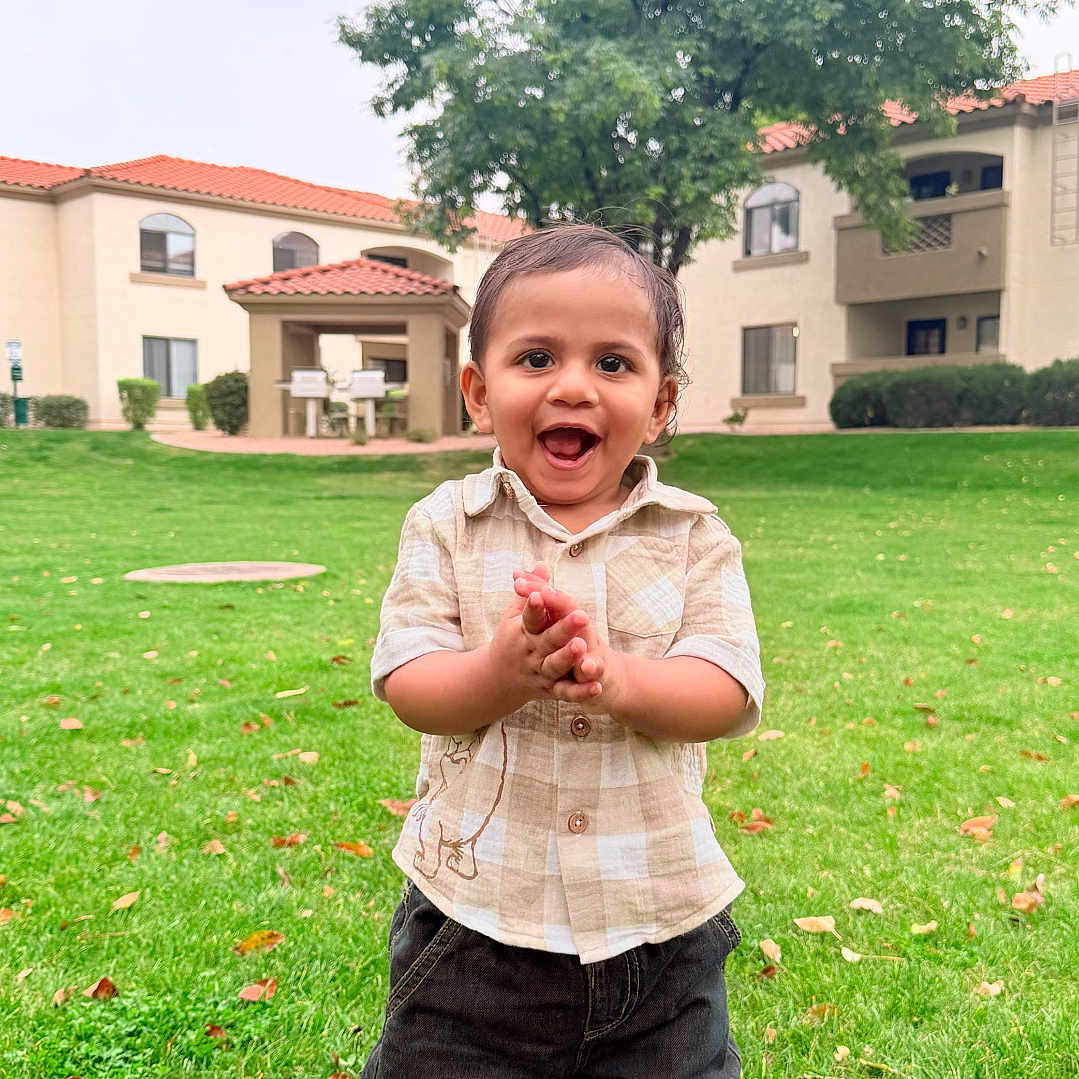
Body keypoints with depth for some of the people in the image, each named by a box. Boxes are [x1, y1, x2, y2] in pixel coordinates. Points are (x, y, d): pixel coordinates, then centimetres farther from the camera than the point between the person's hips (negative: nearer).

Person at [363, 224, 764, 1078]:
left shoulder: (694, 537, -3)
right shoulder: (447, 526, -4)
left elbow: (728, 692, -11)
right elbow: (407, 686, -10)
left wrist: (617, 677, -30)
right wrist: (502, 671, -31)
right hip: (475, 915, 0)